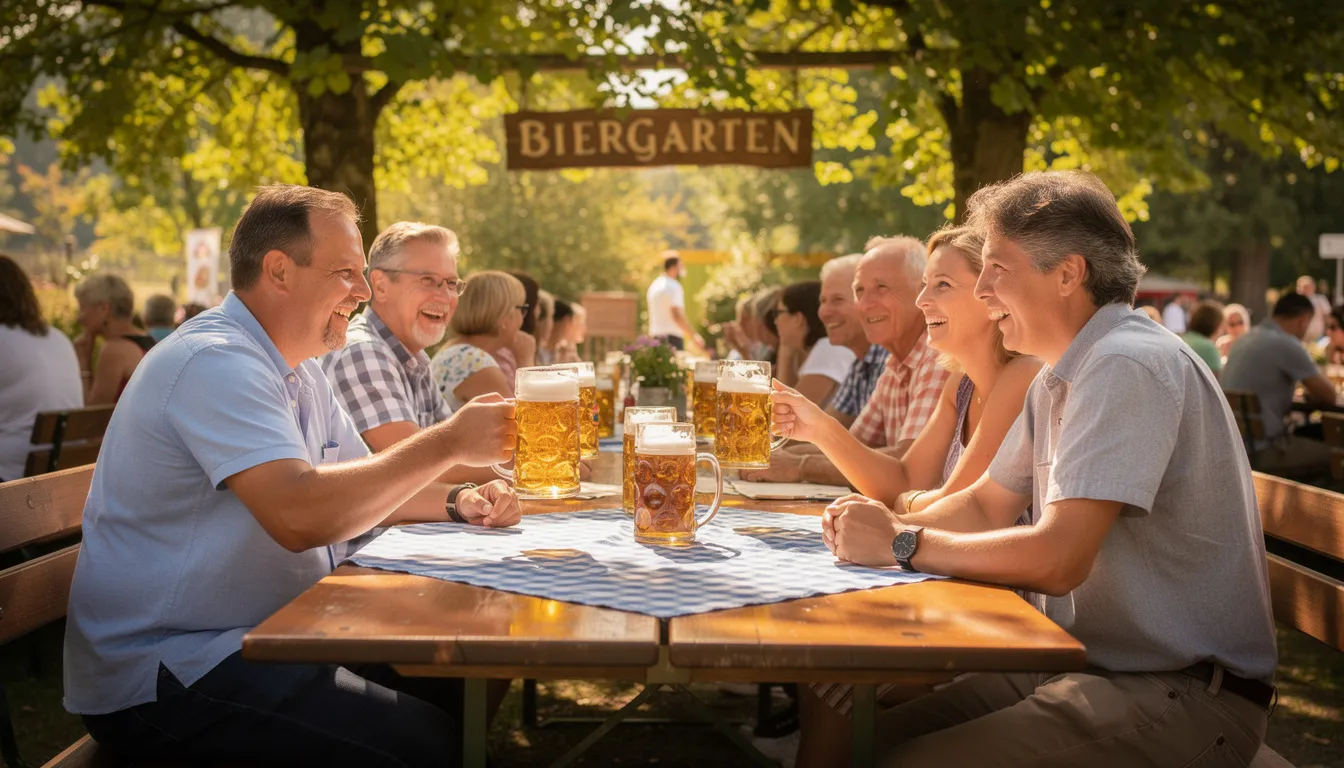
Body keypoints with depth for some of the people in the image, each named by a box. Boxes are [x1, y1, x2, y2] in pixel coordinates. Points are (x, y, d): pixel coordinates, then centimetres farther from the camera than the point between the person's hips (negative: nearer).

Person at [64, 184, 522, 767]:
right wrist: (447, 442, -24)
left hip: (266, 641, 10)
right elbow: (300, 515, -33)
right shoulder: (215, 362, -20)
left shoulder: (297, 372, 14)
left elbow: (360, 490, 19)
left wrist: (459, 504, 0)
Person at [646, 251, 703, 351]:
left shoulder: (654, 285, 16)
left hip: (655, 336, 9)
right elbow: (677, 315, -21)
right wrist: (694, 335, -20)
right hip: (672, 338, -9)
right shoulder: (673, 287, -11)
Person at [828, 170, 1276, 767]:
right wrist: (889, 525, 0)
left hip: (1182, 694, -9)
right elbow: (987, 505, 20)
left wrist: (902, 545, -16)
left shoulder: (1128, 368, -20)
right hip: (1085, 663, 9)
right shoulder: (1061, 374, 12)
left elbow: (1056, 560, -27)